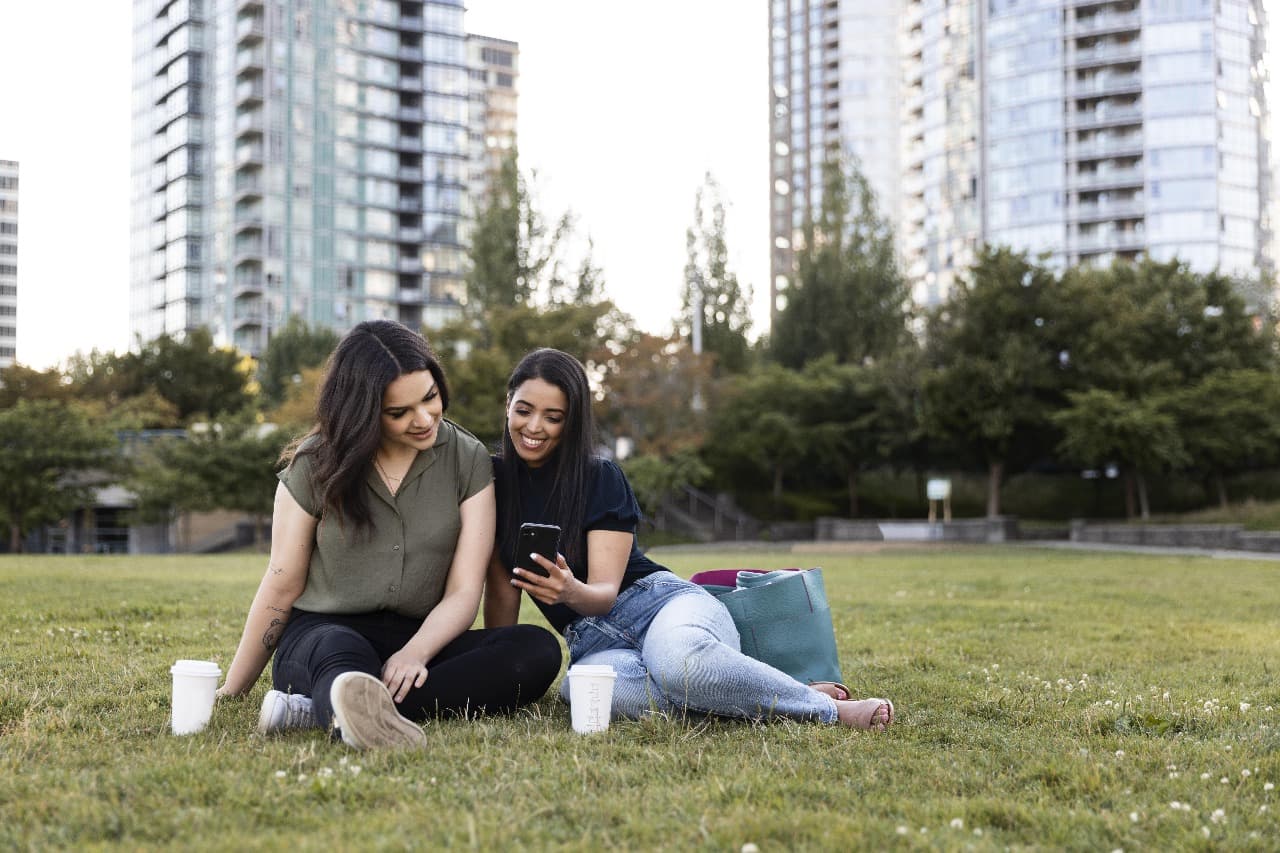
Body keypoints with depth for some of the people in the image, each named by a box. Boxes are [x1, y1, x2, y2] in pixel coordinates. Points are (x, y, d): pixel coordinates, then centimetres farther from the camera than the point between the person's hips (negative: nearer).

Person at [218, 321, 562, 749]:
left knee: (538, 649, -28)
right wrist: (232, 692, 8)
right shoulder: (315, 465, 0)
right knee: (341, 651, -39)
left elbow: (463, 592, -5)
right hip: (321, 633, -2)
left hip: (418, 639, 2)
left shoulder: (468, 460, 1)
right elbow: (281, 586, 5)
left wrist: (416, 653, -25)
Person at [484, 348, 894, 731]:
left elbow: (605, 592, -11)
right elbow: (502, 589, 8)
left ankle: (826, 707, -21)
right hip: (594, 640, 2)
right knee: (609, 690, -40)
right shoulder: (496, 480, 6)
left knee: (677, 656, -42)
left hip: (658, 600, -2)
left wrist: (571, 592, -33)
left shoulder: (601, 479, -4)